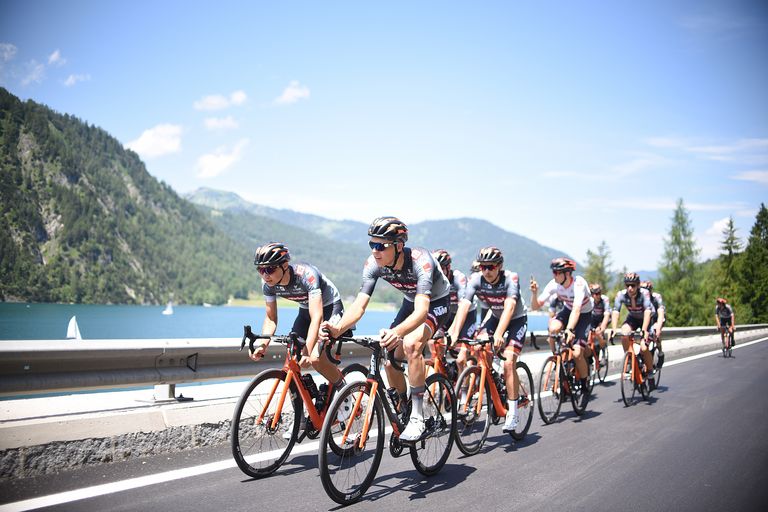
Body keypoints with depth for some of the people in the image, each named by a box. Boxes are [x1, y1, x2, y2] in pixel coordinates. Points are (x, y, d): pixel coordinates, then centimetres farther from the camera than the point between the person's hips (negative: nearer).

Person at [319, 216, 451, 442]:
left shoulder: (420, 261, -38)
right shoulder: (374, 264, -23)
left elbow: (422, 310, -48)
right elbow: (359, 305, -27)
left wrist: (397, 332, -67)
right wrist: (338, 328, -47)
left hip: (436, 303, -6)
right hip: (411, 301, 6)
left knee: (411, 344, -30)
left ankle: (417, 418, -22)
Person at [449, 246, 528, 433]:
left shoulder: (510, 278, -31)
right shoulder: (476, 279, -22)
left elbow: (509, 307, -44)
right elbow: (464, 305, -33)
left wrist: (499, 334, -58)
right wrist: (454, 332, -47)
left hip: (517, 319, -4)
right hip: (495, 316, 4)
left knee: (508, 362, -19)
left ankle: (512, 413, -9)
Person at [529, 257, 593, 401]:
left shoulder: (579, 283, -33)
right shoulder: (554, 284, -20)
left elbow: (577, 309, -46)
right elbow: (536, 306, -19)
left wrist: (569, 330, -59)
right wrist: (534, 293, -38)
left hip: (584, 315, -4)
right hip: (568, 311, 4)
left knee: (577, 353, -15)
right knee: (553, 328, -30)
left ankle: (585, 387, 10)